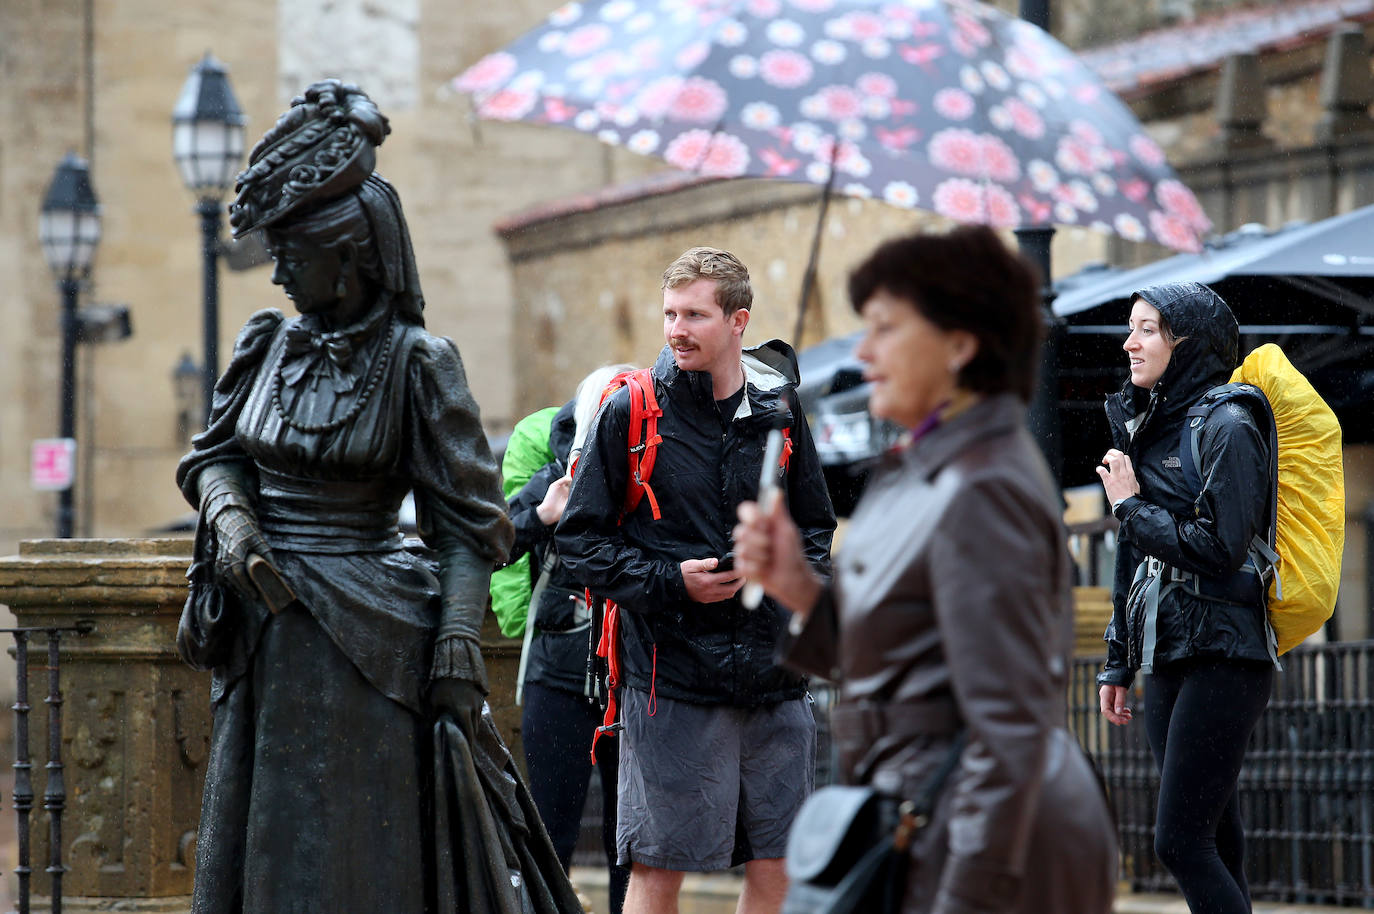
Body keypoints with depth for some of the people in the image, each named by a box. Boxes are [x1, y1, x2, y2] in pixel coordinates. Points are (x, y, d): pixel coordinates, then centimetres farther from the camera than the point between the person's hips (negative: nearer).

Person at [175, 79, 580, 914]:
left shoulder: (416, 364, -9)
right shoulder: (269, 347, 7)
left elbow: (467, 526, -9)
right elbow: (214, 456, 17)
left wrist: (459, 651, -16)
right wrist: (230, 521, -5)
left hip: (367, 640, -6)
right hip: (267, 640, 6)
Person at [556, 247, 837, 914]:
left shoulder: (778, 410, 9)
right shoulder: (631, 413, -2)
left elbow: (815, 529, 20)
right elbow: (581, 539, -1)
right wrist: (670, 583, -13)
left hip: (774, 677, 4)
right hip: (671, 674, -4)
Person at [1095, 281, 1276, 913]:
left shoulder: (1226, 428, -9)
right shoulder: (1149, 426, 16)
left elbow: (1218, 549, -17)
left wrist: (1129, 506, -7)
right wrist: (1117, 665, 19)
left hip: (1220, 657, -8)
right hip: (1166, 659, 8)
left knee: (1179, 841, -14)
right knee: (1215, 843, 7)